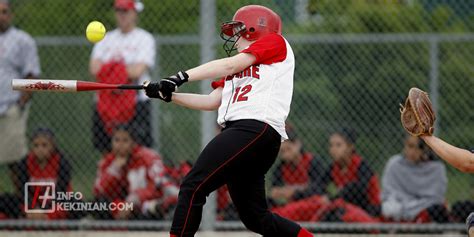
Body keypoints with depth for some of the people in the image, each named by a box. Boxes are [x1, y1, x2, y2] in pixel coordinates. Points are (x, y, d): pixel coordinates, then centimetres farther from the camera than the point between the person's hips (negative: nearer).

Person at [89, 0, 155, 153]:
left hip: (136, 101, -5)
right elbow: (94, 69, 3)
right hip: (105, 102, 5)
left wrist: (107, 67, -3)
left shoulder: (144, 38, 2)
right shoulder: (106, 38, 17)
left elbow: (138, 71, -11)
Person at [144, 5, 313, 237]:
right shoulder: (236, 68, 31)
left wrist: (183, 76, -11)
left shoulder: (275, 42, 7)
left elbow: (230, 65, -5)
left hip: (257, 127, -9)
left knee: (193, 187, -17)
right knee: (256, 218, 7)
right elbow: (212, 101, 21)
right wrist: (168, 94, 11)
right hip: (239, 130, 9)